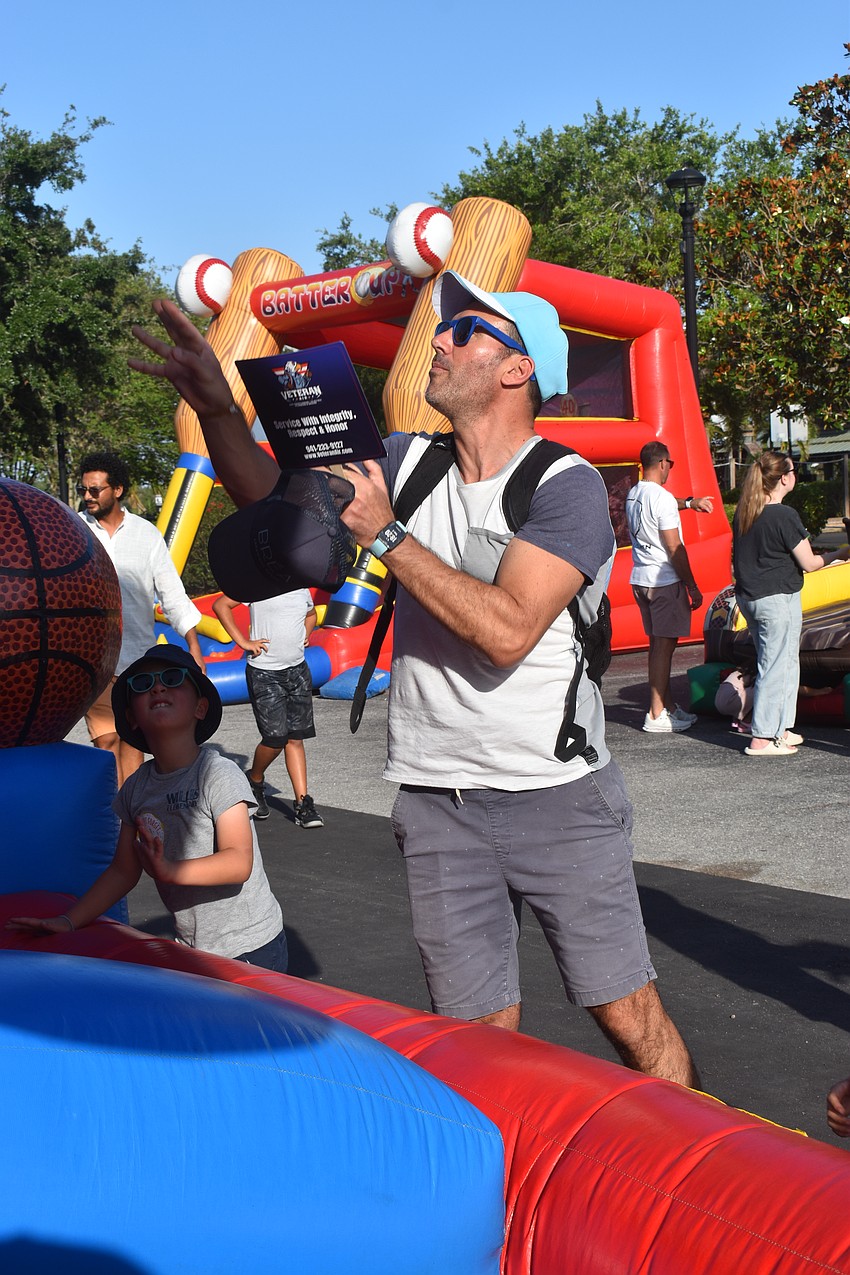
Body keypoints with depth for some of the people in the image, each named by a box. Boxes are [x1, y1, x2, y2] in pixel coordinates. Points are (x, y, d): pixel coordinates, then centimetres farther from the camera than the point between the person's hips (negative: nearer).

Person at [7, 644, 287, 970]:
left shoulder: (218, 774, -17)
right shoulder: (137, 787, 1)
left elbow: (239, 862, -26)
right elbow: (124, 870, 7)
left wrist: (171, 870, -39)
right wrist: (68, 920, -1)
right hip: (191, 947, 5)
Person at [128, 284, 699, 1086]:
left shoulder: (566, 486, -11)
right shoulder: (409, 461, 7)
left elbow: (506, 630, -24)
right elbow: (275, 496, 9)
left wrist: (384, 534, -18)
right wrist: (216, 408, -8)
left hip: (558, 799, -4)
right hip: (437, 804, 4)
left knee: (630, 1020, 4)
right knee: (480, 1034, 8)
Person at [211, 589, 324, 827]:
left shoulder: (302, 590, 11)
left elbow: (311, 614, 33)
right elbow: (220, 605, -7)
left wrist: (305, 635, 13)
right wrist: (243, 641, -11)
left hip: (298, 671, 5)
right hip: (264, 673, -5)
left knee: (295, 738, 4)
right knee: (275, 738, -8)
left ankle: (302, 802, 6)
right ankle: (254, 781, 21)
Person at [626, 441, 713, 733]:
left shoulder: (633, 495, 10)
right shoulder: (662, 498, -16)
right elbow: (675, 549, -16)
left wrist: (689, 502, 41)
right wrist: (692, 587, -10)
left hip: (640, 578, 9)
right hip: (665, 580, -9)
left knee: (658, 642, 15)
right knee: (664, 643, -4)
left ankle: (668, 705, 24)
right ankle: (657, 714, -2)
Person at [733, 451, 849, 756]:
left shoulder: (743, 513, 5)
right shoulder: (784, 516, -17)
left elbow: (738, 558, 14)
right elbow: (808, 563, -10)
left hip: (748, 597, 8)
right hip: (778, 598, -8)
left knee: (786, 663, 18)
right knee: (776, 668, -1)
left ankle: (780, 730, 23)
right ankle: (761, 740, 2)